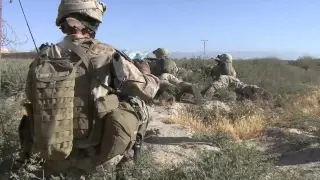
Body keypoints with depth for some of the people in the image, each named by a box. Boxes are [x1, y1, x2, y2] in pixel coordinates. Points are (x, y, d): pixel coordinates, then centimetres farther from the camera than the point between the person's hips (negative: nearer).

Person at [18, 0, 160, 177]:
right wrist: (154, 79, 16)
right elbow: (146, 91, -7)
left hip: (55, 162, 4)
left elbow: (34, 101, 10)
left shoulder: (41, 59, -6)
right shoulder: (107, 55, -17)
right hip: (98, 160, -4)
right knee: (136, 102, 14)